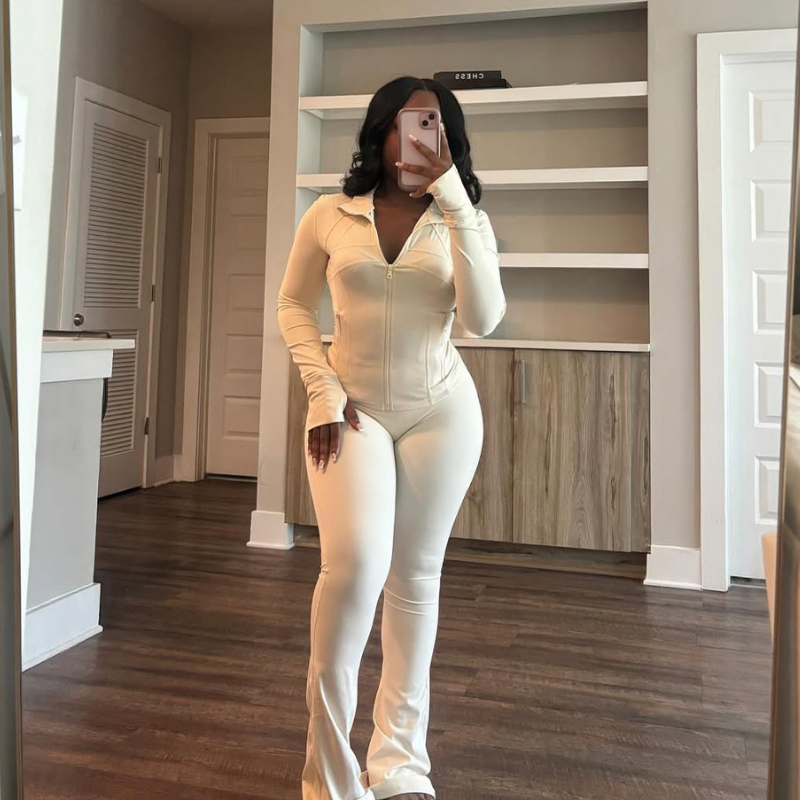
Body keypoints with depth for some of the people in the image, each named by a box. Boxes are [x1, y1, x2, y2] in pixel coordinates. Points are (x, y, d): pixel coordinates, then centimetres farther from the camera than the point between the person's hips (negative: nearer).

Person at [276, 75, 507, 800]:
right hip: (351, 409, -1)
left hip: (440, 412, 1)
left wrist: (453, 201, -16)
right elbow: (293, 306, 9)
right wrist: (324, 392, -4)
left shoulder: (464, 220, 2)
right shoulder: (330, 215, 2)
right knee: (354, 564, -17)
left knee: (415, 575, 5)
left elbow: (482, 319, -12)